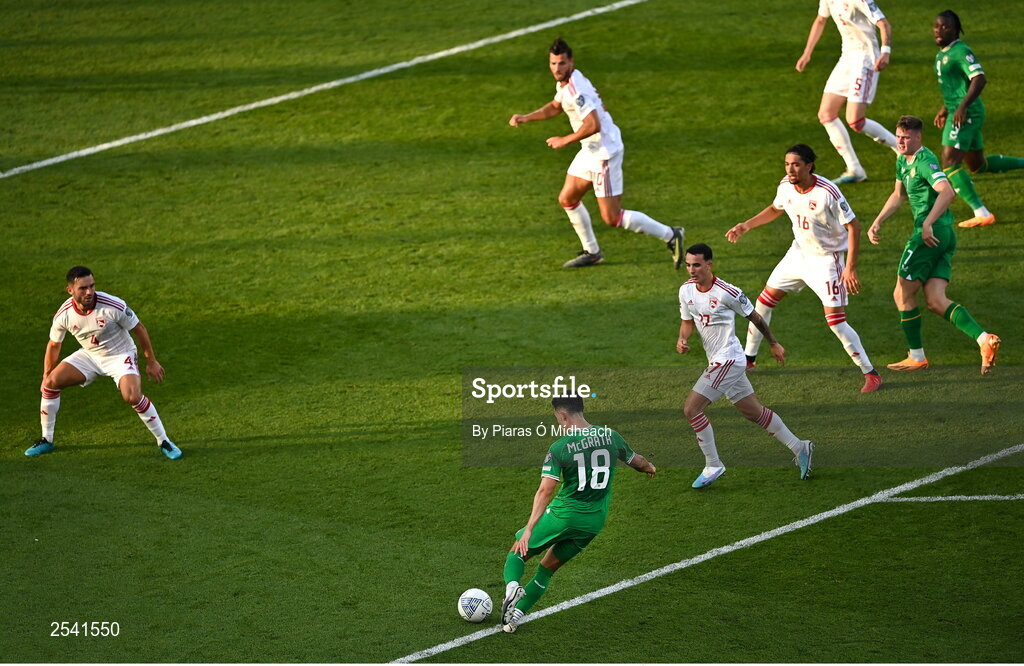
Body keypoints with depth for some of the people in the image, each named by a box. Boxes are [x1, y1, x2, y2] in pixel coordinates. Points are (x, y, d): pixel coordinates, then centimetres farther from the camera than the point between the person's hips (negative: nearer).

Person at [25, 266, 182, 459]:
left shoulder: (114, 306, -28)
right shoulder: (63, 315, -17)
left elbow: (139, 329, -13)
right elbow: (54, 345, 3)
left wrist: (151, 361, -6)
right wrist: (46, 375, 8)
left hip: (120, 356, -4)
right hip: (89, 355, 4)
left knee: (133, 397, -28)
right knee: (51, 383, -10)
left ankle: (164, 441, -9)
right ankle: (46, 440, 7)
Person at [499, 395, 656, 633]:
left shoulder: (559, 448, -14)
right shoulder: (610, 436, -1)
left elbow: (545, 491, -21)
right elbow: (636, 461, 17)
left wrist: (529, 529, -23)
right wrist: (650, 468, 41)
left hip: (563, 513, -5)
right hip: (594, 521, 5)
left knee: (518, 551, 14)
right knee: (548, 568, 20)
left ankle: (512, 585, -17)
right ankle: (515, 615, 15)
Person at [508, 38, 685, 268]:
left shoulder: (575, 89, -24)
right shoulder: (564, 82, 7)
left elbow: (593, 125, -31)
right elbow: (555, 107, 28)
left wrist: (564, 141, -20)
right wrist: (525, 118, 18)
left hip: (605, 152, -10)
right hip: (590, 151, 10)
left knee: (612, 218, -8)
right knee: (567, 199, 17)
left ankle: (669, 235, 0)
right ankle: (592, 252, 29)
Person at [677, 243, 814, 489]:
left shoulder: (727, 292, -17)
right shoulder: (686, 291, 3)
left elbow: (754, 317, -3)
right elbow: (688, 321, 18)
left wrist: (774, 344, 9)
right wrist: (682, 340, -4)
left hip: (728, 359, -8)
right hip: (717, 361, 8)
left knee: (691, 408, -14)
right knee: (755, 412, 15)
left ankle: (713, 466, -3)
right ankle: (800, 448, 27)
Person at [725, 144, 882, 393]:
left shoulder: (827, 192, -28)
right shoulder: (786, 186, -8)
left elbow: (853, 227, -23)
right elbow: (775, 209, 17)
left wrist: (850, 268, -27)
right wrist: (746, 226, 8)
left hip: (827, 259, -7)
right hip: (799, 252, 7)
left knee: (835, 319, -15)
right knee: (766, 298, 13)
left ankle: (870, 374, -4)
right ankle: (748, 357, 33)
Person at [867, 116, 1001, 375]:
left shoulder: (925, 161, -14)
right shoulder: (903, 161, 17)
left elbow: (947, 192, -29)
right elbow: (898, 195, 33)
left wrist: (928, 223, -35)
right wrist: (877, 223, 26)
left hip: (931, 234, -10)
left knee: (903, 295, 3)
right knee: (935, 302, 1)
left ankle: (916, 357, 13)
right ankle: (984, 339, -12)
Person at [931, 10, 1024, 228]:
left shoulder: (960, 52, -15)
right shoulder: (942, 54, 15)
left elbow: (979, 79, -25)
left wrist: (962, 106, -30)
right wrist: (945, 108, 27)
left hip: (966, 114, -10)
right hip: (956, 110, 10)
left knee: (950, 164, -16)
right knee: (977, 165, 20)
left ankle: (981, 214, -17)